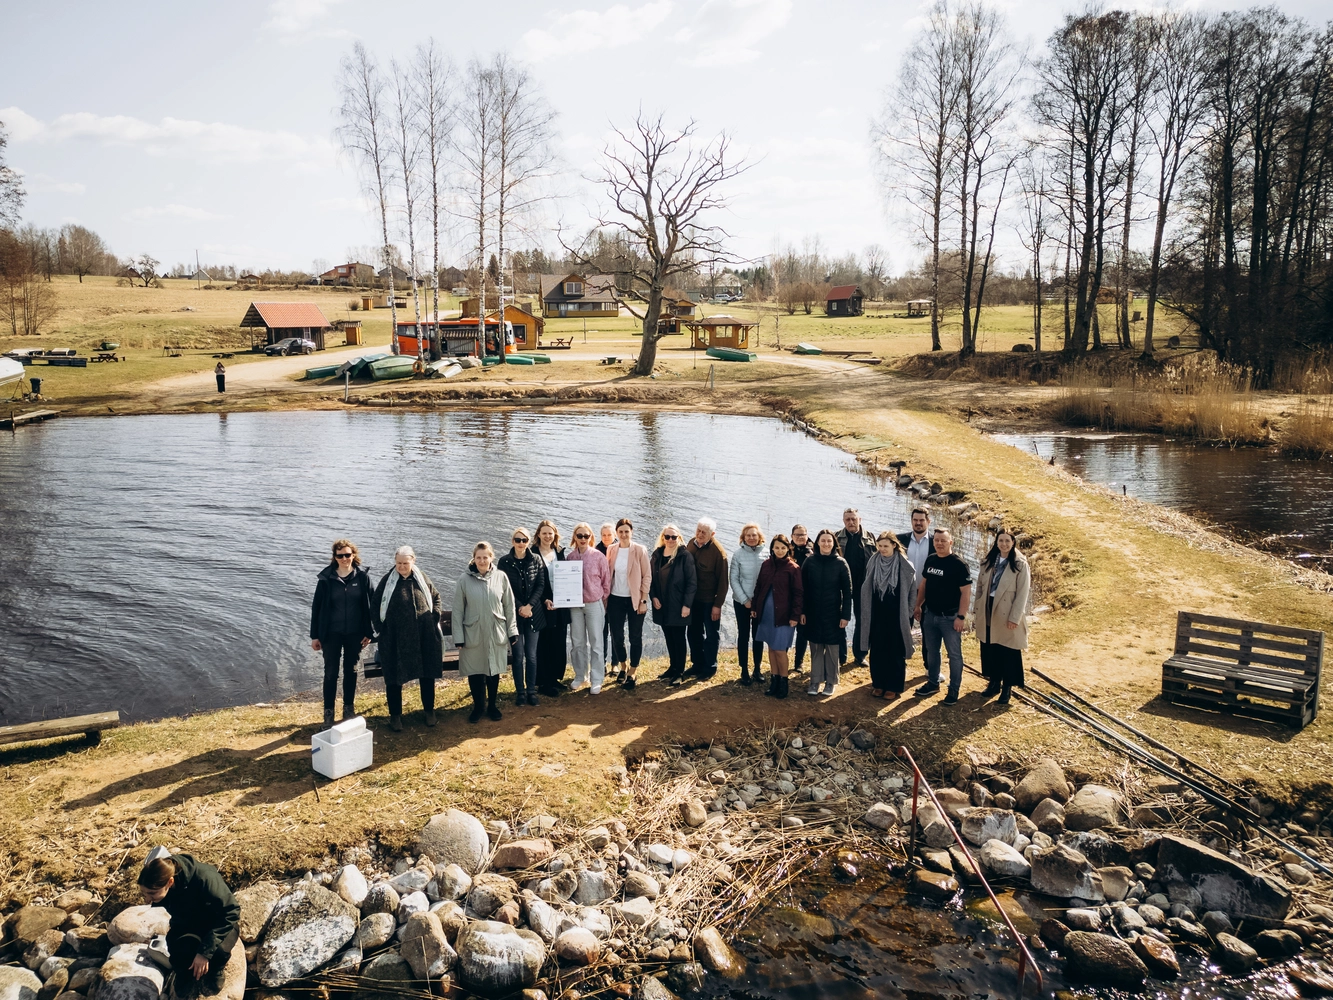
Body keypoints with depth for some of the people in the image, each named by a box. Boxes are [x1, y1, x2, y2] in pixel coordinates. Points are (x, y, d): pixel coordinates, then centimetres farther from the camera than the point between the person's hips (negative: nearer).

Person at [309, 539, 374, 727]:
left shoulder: (362, 577, -4)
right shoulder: (326, 578, -6)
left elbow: (370, 605, 0)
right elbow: (316, 607, -2)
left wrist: (369, 632, -2)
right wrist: (315, 635, -2)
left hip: (355, 633, 1)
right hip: (331, 633, -1)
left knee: (351, 671, 13)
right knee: (331, 673, 4)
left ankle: (349, 709, 27)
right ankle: (328, 712, 14)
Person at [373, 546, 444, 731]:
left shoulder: (422, 578, 2)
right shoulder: (388, 580, -4)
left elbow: (436, 597, 16)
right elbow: (375, 604, 4)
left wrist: (436, 615, 2)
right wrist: (380, 626, -4)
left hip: (424, 637, 2)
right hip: (395, 638, -2)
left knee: (427, 674, 9)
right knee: (394, 677, 4)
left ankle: (429, 710, 27)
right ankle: (395, 714, 19)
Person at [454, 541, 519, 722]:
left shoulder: (501, 577, -3)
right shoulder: (464, 579, -6)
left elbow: (509, 606, 2)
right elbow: (457, 611, -3)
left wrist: (512, 631, 0)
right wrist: (459, 637, -6)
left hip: (496, 634, 1)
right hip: (473, 635, -1)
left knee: (494, 670, 12)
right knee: (475, 672, 7)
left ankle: (492, 705, 30)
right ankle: (478, 706, 27)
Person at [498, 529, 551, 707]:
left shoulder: (537, 560, 1)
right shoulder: (505, 561, -3)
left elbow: (541, 585, -1)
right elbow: (505, 588, -4)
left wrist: (529, 606, -11)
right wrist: (519, 607, -11)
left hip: (534, 613, 1)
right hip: (514, 613, -1)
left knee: (531, 655, 4)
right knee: (518, 655, 1)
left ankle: (531, 690, 14)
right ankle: (520, 692, 12)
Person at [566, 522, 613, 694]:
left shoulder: (598, 557, -7)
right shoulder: (569, 557, 1)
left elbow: (606, 581, 0)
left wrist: (603, 601, 4)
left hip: (594, 604, -3)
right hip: (575, 605, 3)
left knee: (596, 643, 2)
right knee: (578, 643, 11)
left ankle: (596, 680, 9)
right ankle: (580, 677, 23)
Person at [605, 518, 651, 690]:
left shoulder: (640, 550, -7)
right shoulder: (611, 550, 2)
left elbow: (647, 576, -6)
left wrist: (643, 600, -9)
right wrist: (605, 598, 3)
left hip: (635, 600, -3)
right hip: (616, 599, 3)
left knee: (635, 637, 3)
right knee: (616, 636, 9)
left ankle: (632, 674, 15)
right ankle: (623, 666, 31)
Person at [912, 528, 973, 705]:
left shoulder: (958, 564, -16)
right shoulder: (930, 559, 2)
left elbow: (966, 591, -16)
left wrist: (961, 616, -19)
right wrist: (918, 605, 13)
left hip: (950, 617, -6)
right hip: (930, 614, 6)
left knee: (954, 654, 5)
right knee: (931, 651, 17)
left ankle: (954, 689, 16)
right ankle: (933, 683, 31)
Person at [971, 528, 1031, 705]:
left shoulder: (1020, 564, -9)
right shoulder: (988, 562, 6)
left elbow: (1023, 593, -11)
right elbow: (980, 587, 10)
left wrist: (1014, 618, -15)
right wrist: (976, 609, 5)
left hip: (1007, 615, -5)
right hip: (988, 612, 5)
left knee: (1008, 652, 4)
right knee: (990, 650, 12)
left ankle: (1006, 688, 16)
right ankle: (994, 682, 27)